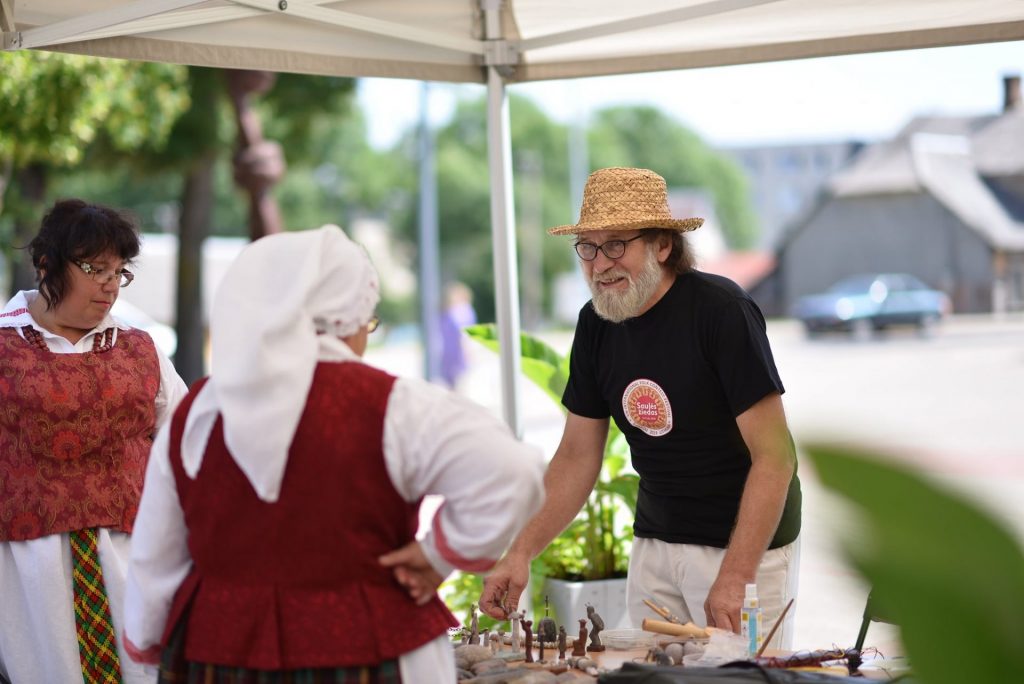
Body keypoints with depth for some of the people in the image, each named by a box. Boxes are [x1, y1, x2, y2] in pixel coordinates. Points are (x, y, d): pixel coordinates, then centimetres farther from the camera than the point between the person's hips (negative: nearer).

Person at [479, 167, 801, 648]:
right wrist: (520, 553, -5)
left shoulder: (720, 311, -18)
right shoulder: (596, 324, 1)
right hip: (654, 541, 6)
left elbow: (774, 456, -20)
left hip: (745, 541, -6)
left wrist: (735, 579, -25)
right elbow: (577, 456, 7)